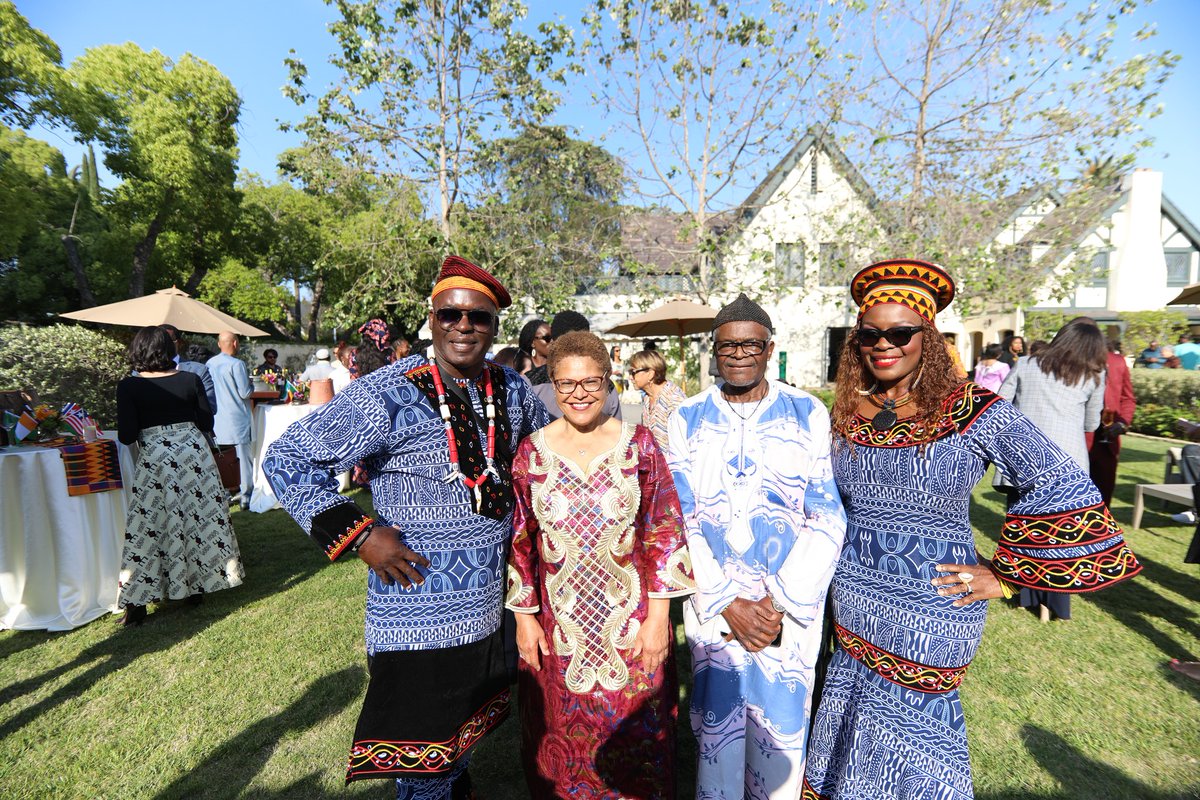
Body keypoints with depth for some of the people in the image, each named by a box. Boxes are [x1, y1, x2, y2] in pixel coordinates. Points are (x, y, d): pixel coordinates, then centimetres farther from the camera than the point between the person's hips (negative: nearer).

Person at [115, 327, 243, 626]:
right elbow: (207, 424, 2)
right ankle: (198, 586, 22)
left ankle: (136, 603, 9)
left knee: (148, 525, 5)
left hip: (155, 458, -1)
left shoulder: (129, 386, -6)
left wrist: (148, 427, 12)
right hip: (194, 453, 2)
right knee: (198, 517, 12)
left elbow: (126, 436, -8)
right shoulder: (190, 380, -2)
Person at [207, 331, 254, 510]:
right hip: (237, 419, -6)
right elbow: (245, 393, -15)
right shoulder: (236, 364, -15)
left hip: (217, 419, 7)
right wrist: (251, 385, 5)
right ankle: (246, 498, 3)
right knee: (242, 457, 0)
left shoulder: (209, 364, 5)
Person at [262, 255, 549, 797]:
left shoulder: (511, 391, -1)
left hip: (489, 611, 6)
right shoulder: (389, 395, -19)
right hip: (418, 619, -6)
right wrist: (359, 534, -19)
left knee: (460, 748, 28)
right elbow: (286, 460, -15)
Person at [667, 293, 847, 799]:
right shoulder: (687, 419, -2)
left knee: (782, 729, 13)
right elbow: (678, 519, -4)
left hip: (793, 603, 0)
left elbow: (828, 518, -5)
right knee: (717, 726, 14)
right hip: (712, 600, 1)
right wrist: (727, 602, -10)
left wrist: (781, 602, -11)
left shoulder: (809, 413, -3)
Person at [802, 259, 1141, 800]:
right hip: (853, 603, 4)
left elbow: (1063, 488, -12)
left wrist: (1005, 575, -10)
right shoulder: (847, 415, 0)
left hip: (929, 610, -4)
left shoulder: (973, 412, -13)